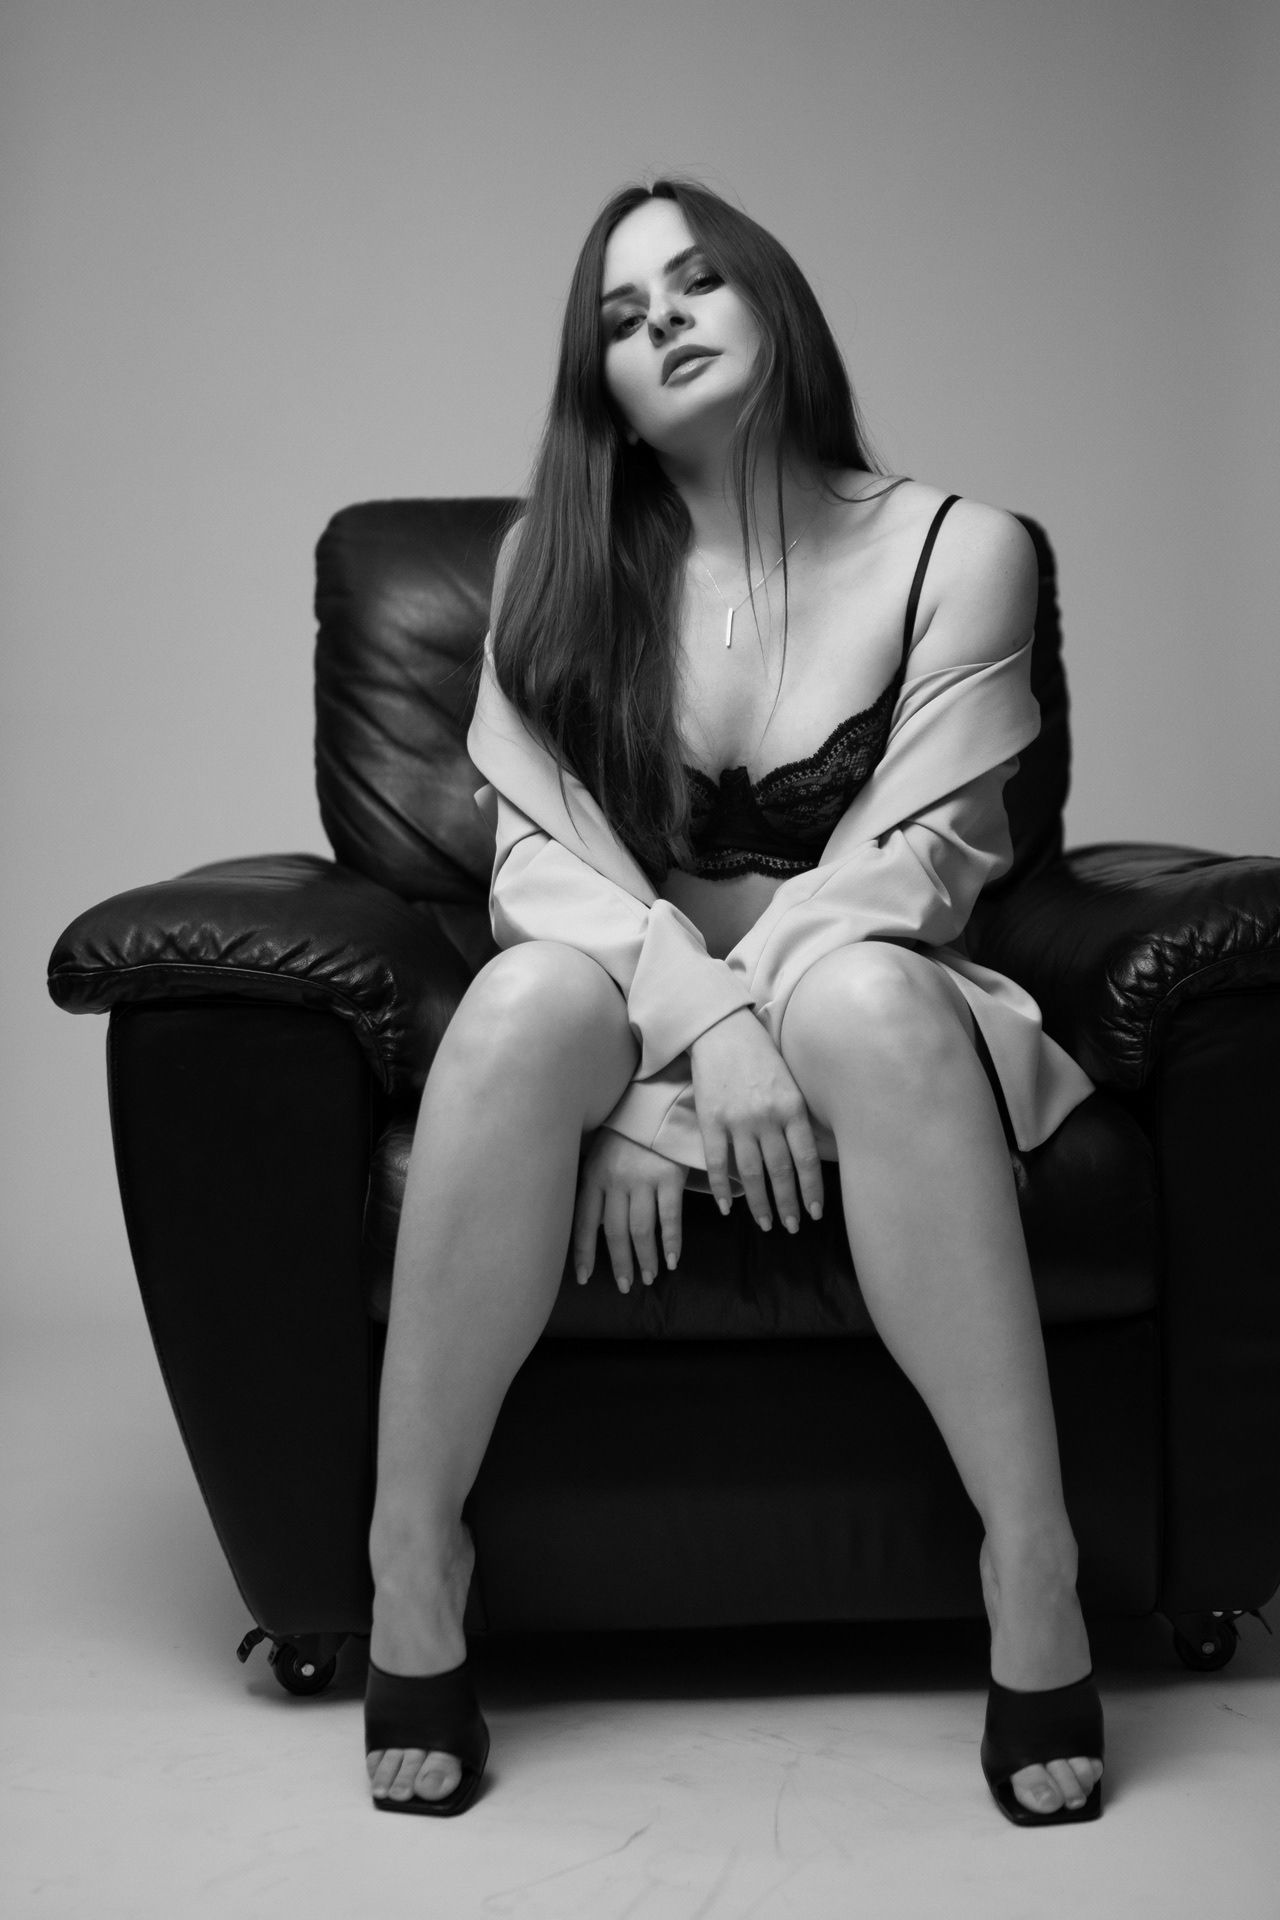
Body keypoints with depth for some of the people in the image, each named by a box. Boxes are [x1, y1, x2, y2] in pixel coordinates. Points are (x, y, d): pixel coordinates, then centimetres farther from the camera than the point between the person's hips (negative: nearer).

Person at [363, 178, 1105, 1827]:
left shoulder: (956, 552, -2)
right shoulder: (556, 565, 4)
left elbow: (911, 868, -10)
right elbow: (540, 849, -5)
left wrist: (669, 1100, -20)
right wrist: (704, 1021, -25)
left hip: (849, 990, -1)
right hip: (628, 1000, 1)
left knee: (865, 999, -37)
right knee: (528, 1000, -33)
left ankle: (1036, 1589, -33)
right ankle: (410, 1576, -26)